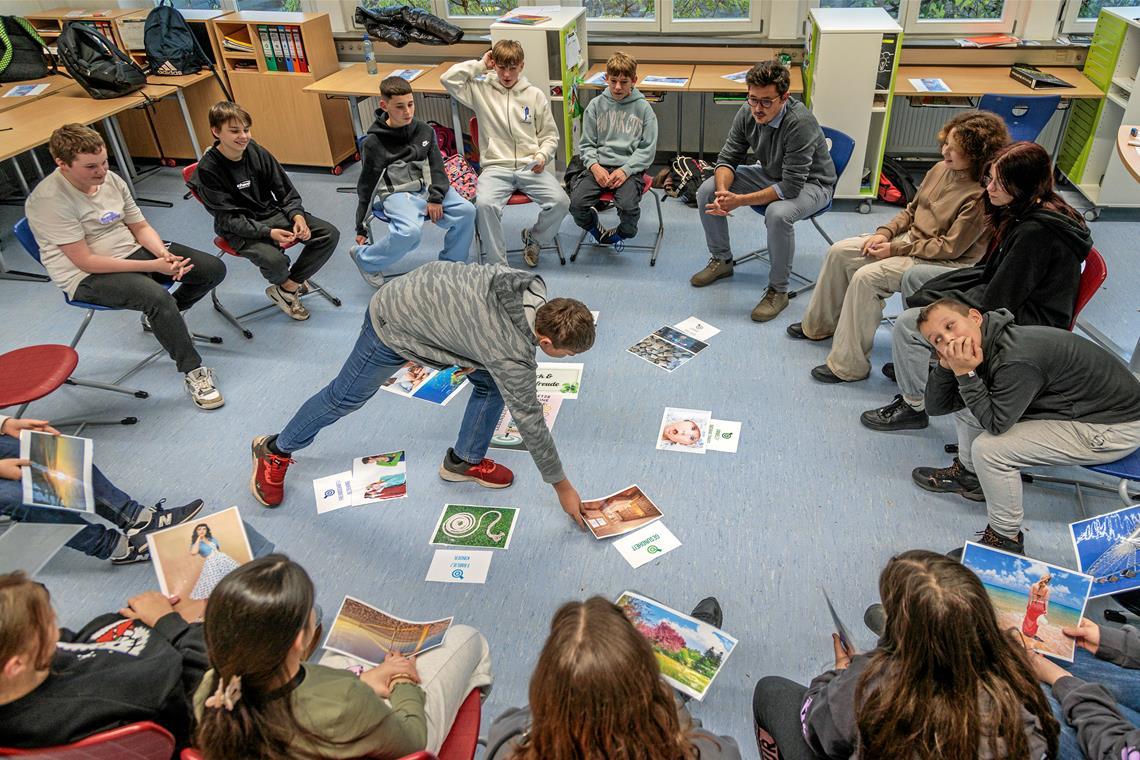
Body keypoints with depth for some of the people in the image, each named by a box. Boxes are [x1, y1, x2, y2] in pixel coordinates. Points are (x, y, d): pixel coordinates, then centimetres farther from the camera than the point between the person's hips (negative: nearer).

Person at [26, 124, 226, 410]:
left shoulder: (111, 179, 1)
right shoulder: (48, 200, -20)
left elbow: (140, 227, 9)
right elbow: (85, 261, -22)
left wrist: (163, 254, -14)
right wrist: (153, 266, -25)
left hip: (133, 251, 8)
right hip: (88, 277, -7)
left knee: (213, 268, -3)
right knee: (157, 297, -36)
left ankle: (160, 319, 19)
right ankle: (194, 372, -22)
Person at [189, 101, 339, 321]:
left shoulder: (256, 152, -2)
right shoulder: (208, 169, -15)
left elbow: (285, 190, 4)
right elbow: (228, 218, -17)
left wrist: (298, 216, -16)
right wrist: (269, 232, -30)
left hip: (272, 213, 6)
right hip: (239, 229, -5)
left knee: (330, 235, -11)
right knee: (273, 259, -36)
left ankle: (287, 289, 1)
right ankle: (285, 283, 6)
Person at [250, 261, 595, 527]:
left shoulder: (533, 285, -17)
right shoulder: (513, 356, -34)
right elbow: (530, 421, -23)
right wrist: (563, 488, -12)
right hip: (394, 324, -7)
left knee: (491, 382, 3)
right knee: (345, 397, 12)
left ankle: (465, 460, 21)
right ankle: (275, 451, 37)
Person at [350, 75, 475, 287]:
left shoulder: (424, 130, 9)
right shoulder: (374, 143, -1)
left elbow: (436, 166, 9)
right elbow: (366, 185, 4)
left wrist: (435, 197, -10)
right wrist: (361, 227, 7)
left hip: (427, 187, 5)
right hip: (397, 194, -4)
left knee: (466, 211, -20)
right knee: (410, 231, -34)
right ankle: (363, 257, -7)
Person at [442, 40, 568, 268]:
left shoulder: (535, 95, 10)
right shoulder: (481, 90, 8)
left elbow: (550, 135, 14)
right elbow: (448, 79, -6)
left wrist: (543, 155, -6)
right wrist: (480, 65, 3)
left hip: (530, 166, 2)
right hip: (495, 167, -1)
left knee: (560, 201, -22)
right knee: (484, 204, -32)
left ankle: (534, 238, 10)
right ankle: (496, 264, -15)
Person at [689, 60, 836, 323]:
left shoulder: (800, 123, -33)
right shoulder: (748, 113, -14)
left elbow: (791, 186, -35)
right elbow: (727, 158, -6)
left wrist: (739, 201, -36)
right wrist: (723, 192, -27)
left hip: (810, 183, -6)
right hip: (770, 174, 7)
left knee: (778, 214, -39)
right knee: (707, 190, -7)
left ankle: (778, 290, -18)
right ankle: (721, 260, 13)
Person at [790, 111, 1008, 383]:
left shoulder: (981, 196, -23)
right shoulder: (940, 169, 1)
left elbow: (949, 248, -21)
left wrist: (895, 249, -18)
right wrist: (885, 232, -3)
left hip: (944, 263, -9)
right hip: (910, 237, 9)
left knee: (866, 277, -27)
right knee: (839, 252, 0)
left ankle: (849, 365, -17)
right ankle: (819, 325, 18)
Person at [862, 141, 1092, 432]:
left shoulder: (1036, 232, -29)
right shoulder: (1027, 210, 0)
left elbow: (997, 301, -26)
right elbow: (992, 271, 9)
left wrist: (941, 298, -14)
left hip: (1024, 322, -10)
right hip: (1006, 295, 10)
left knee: (908, 323, -18)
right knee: (915, 276, 12)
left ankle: (913, 407, 0)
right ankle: (919, 359, 25)